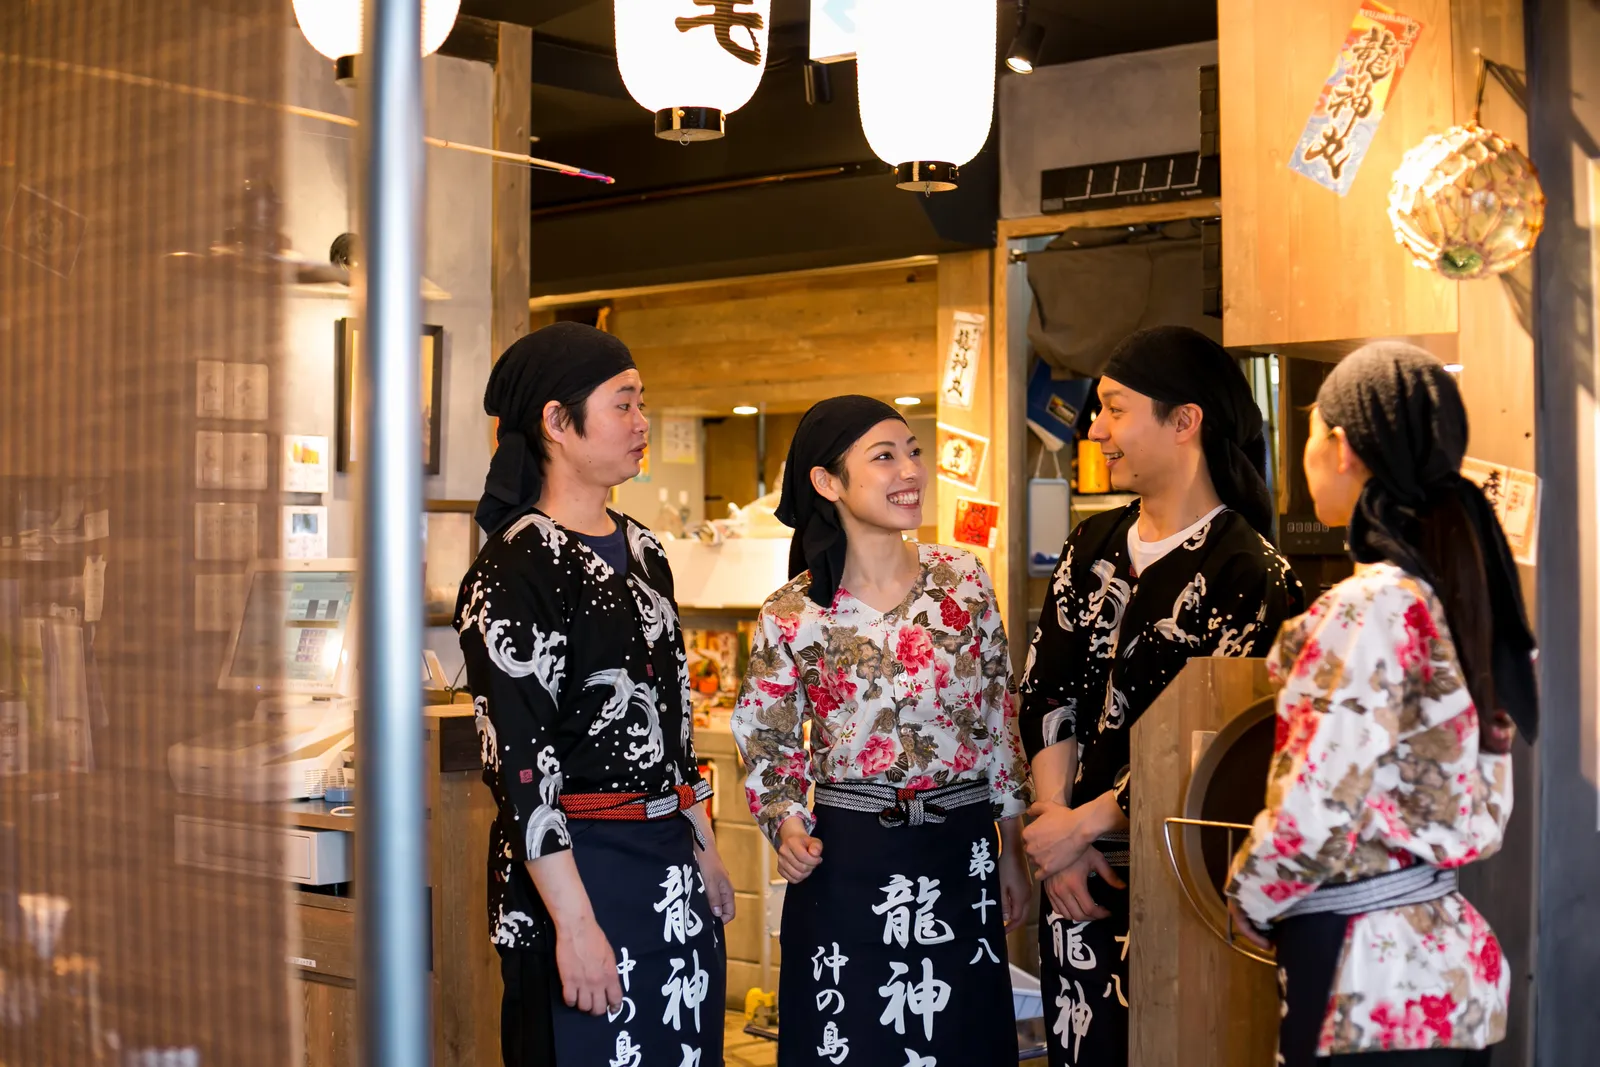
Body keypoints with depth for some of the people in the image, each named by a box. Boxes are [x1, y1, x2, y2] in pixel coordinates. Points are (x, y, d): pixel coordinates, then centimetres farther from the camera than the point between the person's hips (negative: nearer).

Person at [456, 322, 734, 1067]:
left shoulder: (642, 551, 11)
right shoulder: (515, 571, -14)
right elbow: (520, 761, -18)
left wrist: (704, 852, 18)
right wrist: (574, 923, -20)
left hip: (673, 869, 8)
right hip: (578, 872, -8)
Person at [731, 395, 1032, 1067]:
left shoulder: (963, 579, -1)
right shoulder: (795, 615, -8)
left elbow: (999, 718, 7)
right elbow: (763, 738, 6)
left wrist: (1011, 853, 9)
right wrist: (788, 824, -10)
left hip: (963, 858, 3)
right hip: (848, 863, -3)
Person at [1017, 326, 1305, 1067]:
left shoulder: (1247, 572, -11)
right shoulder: (1093, 547, 9)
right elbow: (1044, 693, 7)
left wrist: (1082, 824, -11)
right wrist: (1053, 823, -4)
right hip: (1074, 870, 6)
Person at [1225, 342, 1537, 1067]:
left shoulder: (1369, 608, -18)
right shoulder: (1465, 595, 8)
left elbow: (1313, 822, -21)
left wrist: (1248, 904, -2)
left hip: (1372, 981, -8)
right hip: (1451, 960, 9)